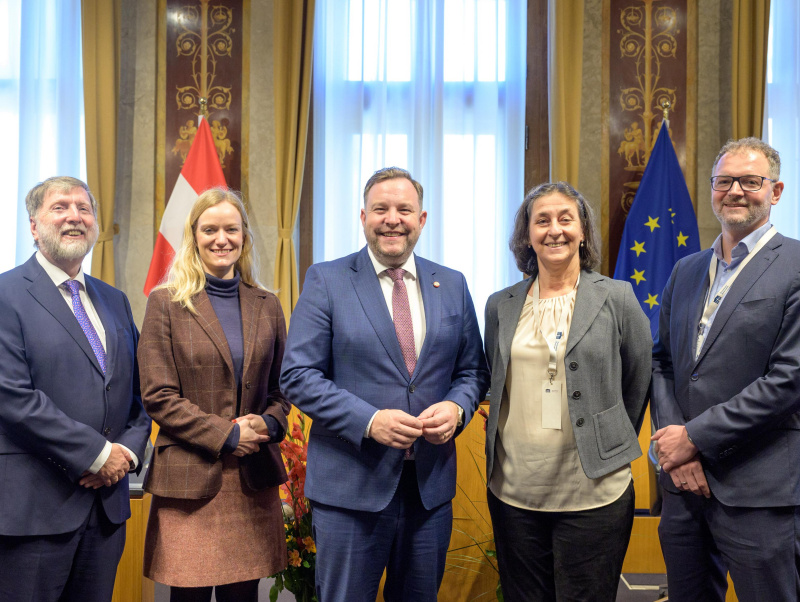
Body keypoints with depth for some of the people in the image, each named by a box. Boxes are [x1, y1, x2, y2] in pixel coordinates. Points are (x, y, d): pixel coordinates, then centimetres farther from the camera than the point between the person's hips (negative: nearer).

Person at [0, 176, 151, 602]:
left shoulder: (115, 301, 15)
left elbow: (140, 390, 16)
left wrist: (128, 450, -3)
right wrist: (97, 454, -14)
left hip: (107, 503, 6)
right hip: (35, 507, -6)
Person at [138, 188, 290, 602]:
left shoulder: (267, 307, 12)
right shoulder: (166, 303, 1)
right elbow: (157, 395, -5)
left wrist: (269, 422, -6)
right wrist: (227, 434, -12)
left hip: (254, 480, 3)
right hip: (189, 479, -3)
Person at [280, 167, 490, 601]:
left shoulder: (452, 285, 9)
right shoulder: (326, 280, -2)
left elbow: (473, 370, 12)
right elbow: (298, 376, -7)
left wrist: (457, 408, -10)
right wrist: (369, 420, -19)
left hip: (432, 486, 4)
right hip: (351, 489, -3)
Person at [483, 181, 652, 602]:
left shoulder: (617, 298, -1)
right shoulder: (500, 306, 7)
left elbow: (639, 385, 6)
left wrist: (610, 452, 11)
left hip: (593, 495, -3)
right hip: (513, 492, 3)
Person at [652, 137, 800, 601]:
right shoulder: (686, 270, 13)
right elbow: (662, 362, 12)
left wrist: (695, 437, -13)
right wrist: (674, 443, -4)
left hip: (758, 492, -5)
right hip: (684, 481, 6)